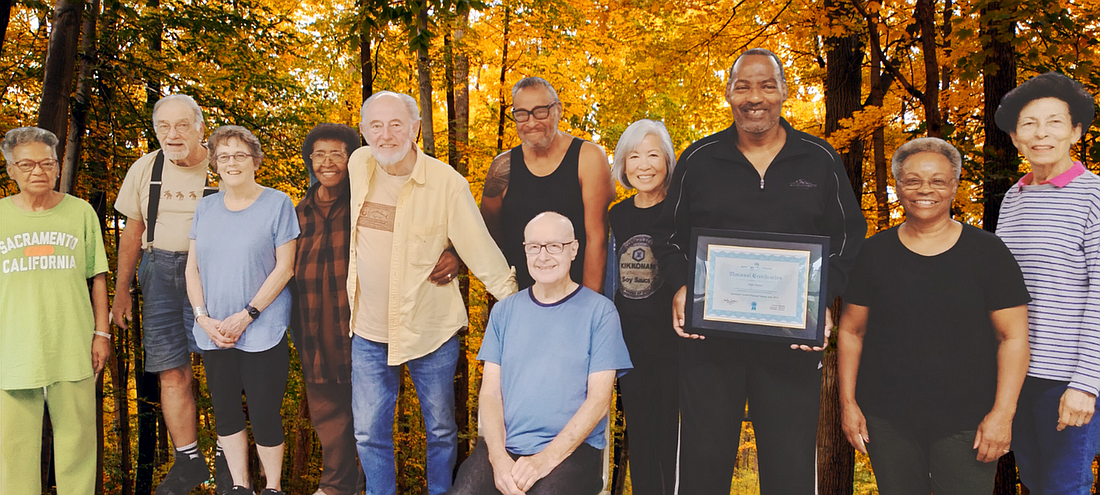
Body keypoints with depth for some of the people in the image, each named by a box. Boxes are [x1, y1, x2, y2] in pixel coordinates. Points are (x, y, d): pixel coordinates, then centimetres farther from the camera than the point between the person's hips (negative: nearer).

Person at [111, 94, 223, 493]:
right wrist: (121, 292, 14)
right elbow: (132, 231, 14)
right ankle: (188, 460, 16)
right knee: (172, 371, 3)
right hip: (160, 270, 4)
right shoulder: (145, 169, 6)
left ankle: (228, 459, 11)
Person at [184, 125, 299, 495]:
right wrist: (203, 317, -4)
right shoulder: (205, 208, 10)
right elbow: (192, 268, 10)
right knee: (225, 411, 11)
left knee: (264, 413, -1)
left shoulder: (277, 204, -4)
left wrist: (246, 316, -14)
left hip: (262, 331, -5)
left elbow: (284, 268, -8)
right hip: (214, 334, 5)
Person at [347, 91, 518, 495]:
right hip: (369, 330, 4)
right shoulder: (358, 165, -2)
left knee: (441, 430, 14)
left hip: (431, 328, -3)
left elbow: (483, 253, -13)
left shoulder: (447, 183, -16)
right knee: (369, 434, 11)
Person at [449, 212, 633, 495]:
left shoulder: (600, 311, 2)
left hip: (572, 447, -2)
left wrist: (547, 458, -14)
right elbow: (490, 392, 7)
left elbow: (599, 399, -4)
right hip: (503, 446, 3)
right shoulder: (504, 311, 12)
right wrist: (499, 457, -9)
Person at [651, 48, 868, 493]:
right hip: (709, 336, 0)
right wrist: (680, 287, -6)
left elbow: (848, 236, 10)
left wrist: (824, 297, -5)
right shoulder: (698, 160, 5)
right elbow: (669, 234, 11)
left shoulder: (820, 160, 6)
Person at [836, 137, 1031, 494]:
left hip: (965, 423, -1)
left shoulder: (987, 252, -1)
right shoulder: (875, 253, 3)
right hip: (886, 419, 2)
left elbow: (1013, 337, -2)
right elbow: (851, 331, 8)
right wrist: (848, 402, 3)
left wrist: (1002, 413, -8)